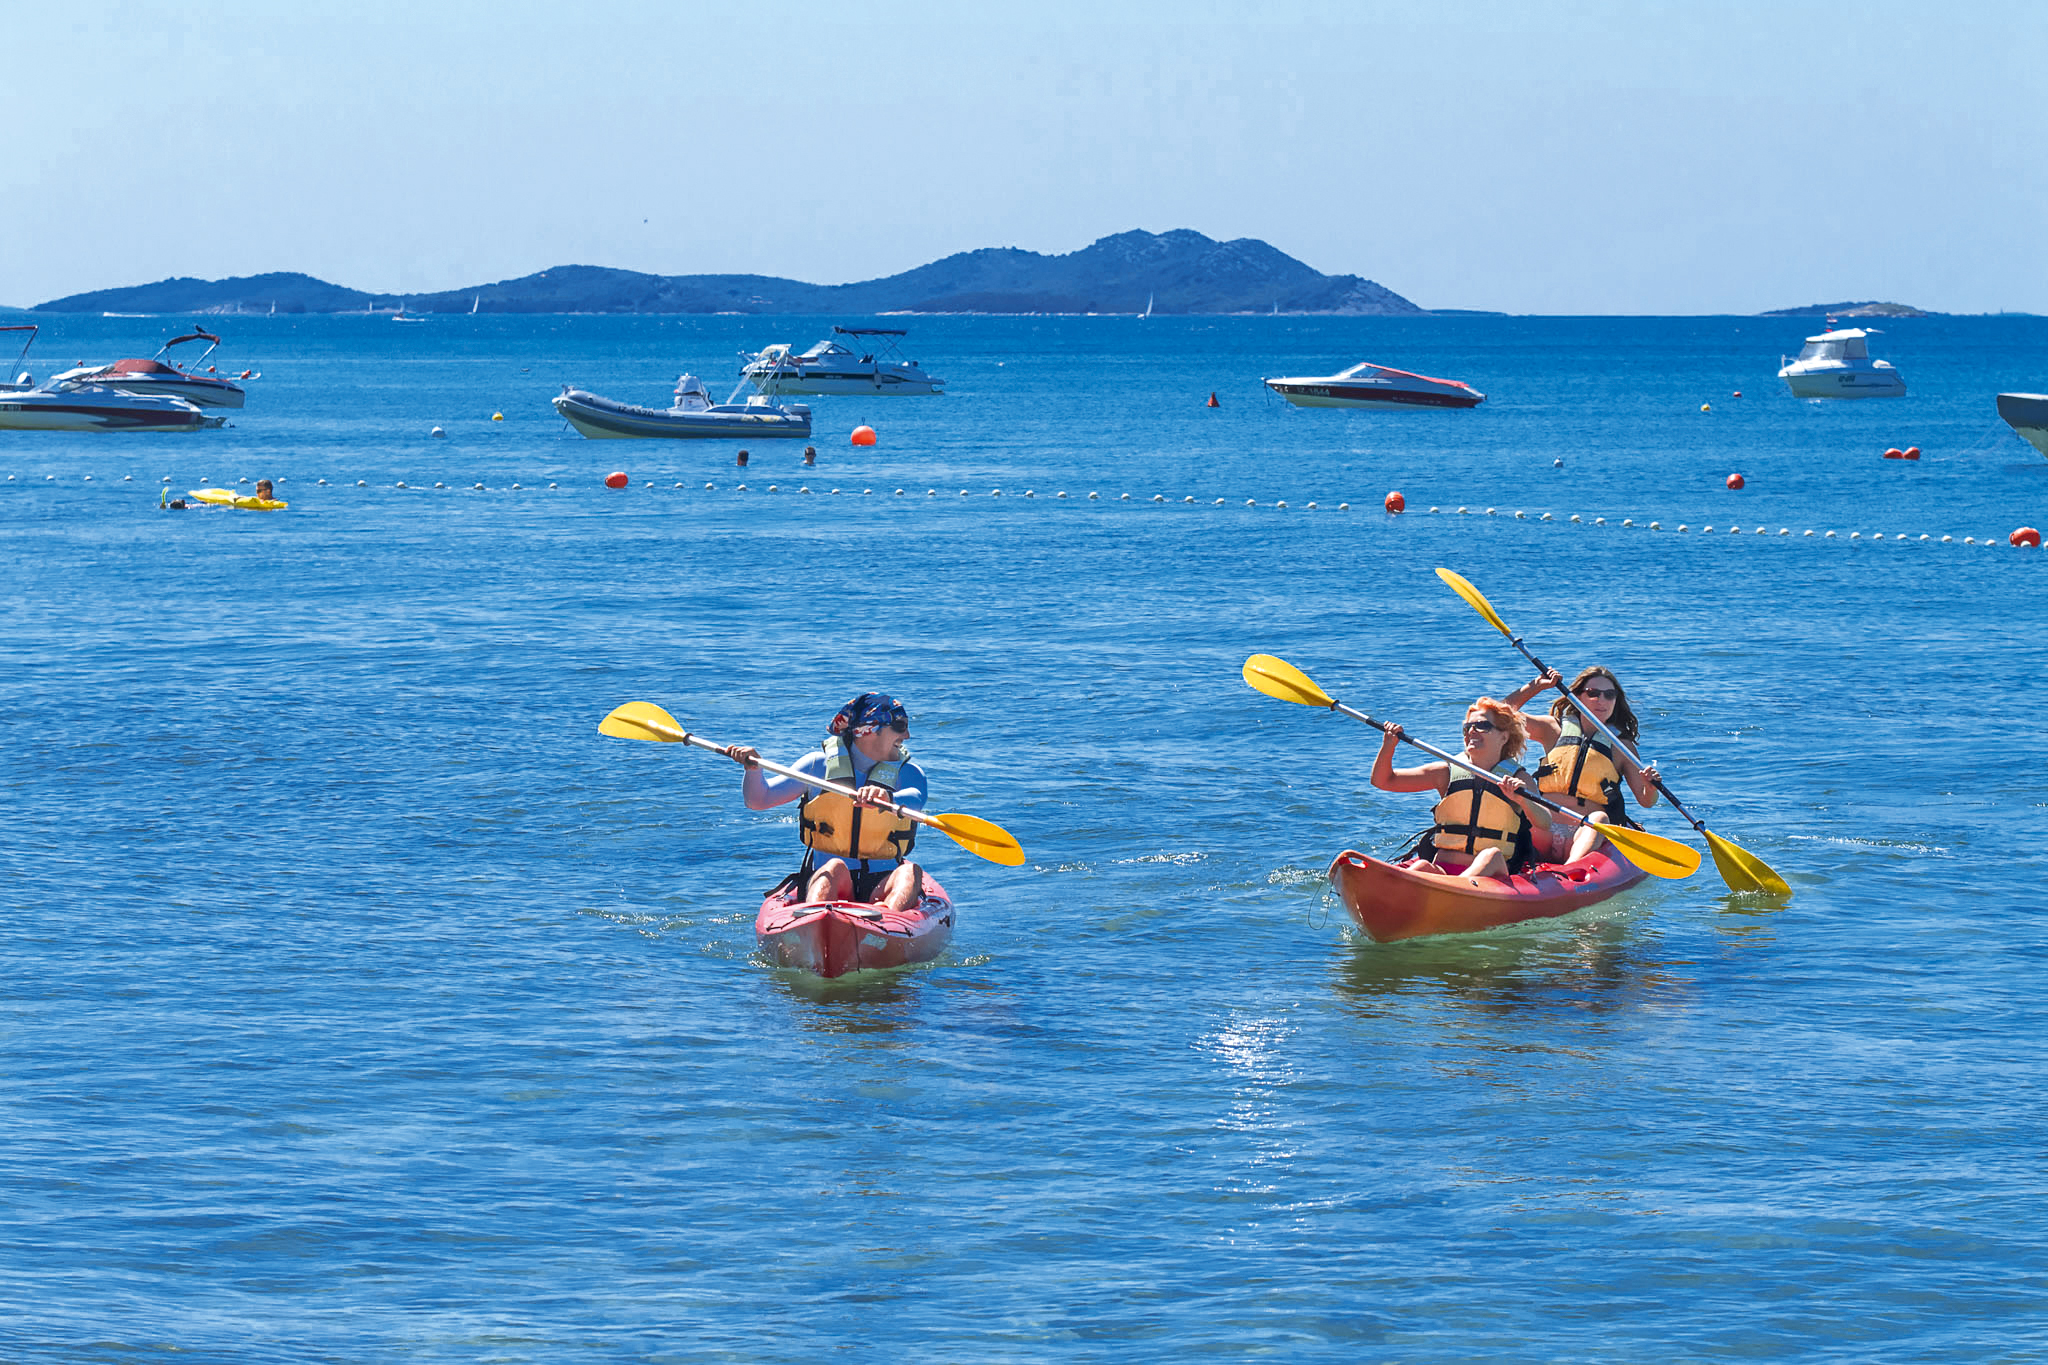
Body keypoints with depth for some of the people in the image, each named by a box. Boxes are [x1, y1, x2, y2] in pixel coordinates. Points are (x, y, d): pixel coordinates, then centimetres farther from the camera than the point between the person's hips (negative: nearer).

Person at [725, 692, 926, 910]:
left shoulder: (908, 771, 7)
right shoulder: (819, 763, 7)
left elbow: (914, 801, -18)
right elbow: (758, 800, 4)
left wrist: (887, 798, -42)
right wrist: (753, 766, -18)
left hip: (881, 884, 1)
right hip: (824, 880, -1)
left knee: (911, 871, -29)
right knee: (835, 867, -33)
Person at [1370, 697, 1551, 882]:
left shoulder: (1519, 779, 7)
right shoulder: (1447, 772, 13)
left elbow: (1545, 825, -10)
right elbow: (1383, 781, 14)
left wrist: (1522, 799, -30)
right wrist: (1388, 748, -5)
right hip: (1441, 868, 2)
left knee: (1492, 855, -35)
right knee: (1422, 867, -31)